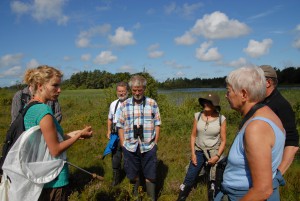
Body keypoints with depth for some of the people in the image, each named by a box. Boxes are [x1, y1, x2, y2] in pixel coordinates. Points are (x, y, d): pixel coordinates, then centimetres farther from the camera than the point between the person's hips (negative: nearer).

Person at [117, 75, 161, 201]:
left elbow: (157, 124, 3)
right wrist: (123, 144, 0)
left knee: (150, 175, 8)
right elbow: (120, 126, 4)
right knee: (133, 174, 15)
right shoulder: (124, 105, 1)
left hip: (148, 147, -1)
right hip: (130, 147, 1)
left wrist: (155, 142, -1)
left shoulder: (152, 103, -1)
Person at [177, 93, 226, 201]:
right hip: (199, 151, 2)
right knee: (189, 179, 5)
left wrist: (217, 156, -13)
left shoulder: (221, 119, -11)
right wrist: (193, 153, -3)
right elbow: (193, 136, 2)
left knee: (214, 182, 10)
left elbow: (223, 140, -5)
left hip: (214, 152, -1)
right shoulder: (198, 116, -5)